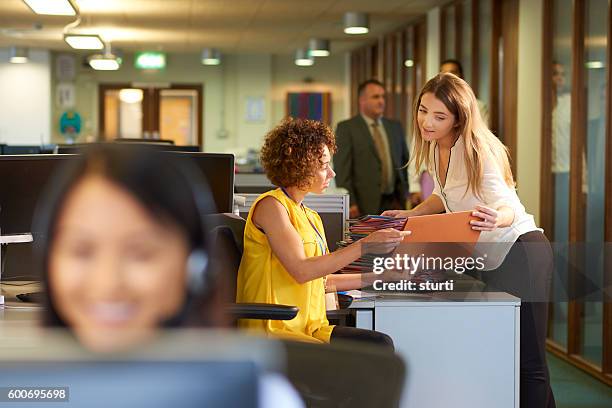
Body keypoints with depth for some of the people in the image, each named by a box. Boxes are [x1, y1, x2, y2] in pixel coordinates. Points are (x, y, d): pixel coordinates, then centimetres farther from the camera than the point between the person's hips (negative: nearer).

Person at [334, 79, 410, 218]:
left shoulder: (395, 127, 15)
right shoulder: (346, 128, -1)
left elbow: (406, 163, 20)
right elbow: (341, 169, -7)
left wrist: (407, 196, 10)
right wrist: (349, 203, -14)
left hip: (394, 203, 5)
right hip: (365, 205, -5)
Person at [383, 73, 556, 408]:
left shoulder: (476, 150, -19)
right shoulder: (435, 147, 5)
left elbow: (508, 206, -28)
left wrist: (496, 218, -50)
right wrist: (411, 214, 8)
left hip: (521, 252, -9)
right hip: (492, 260, 9)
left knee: (528, 362, -12)